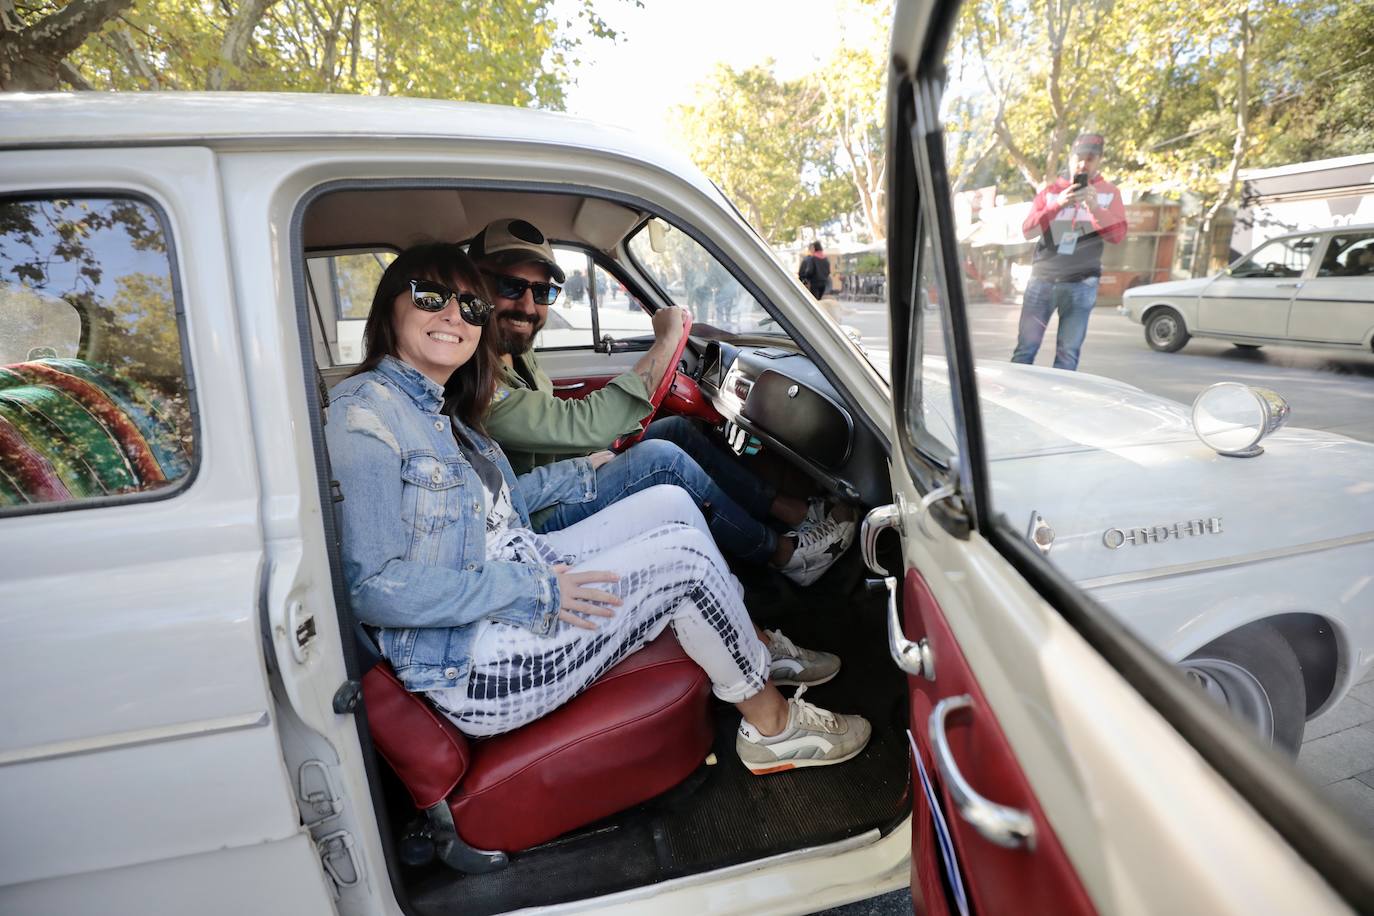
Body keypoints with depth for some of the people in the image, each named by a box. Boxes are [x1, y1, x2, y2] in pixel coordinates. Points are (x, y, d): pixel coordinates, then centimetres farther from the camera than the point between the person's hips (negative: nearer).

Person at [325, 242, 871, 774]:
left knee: (670, 502, 4)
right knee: (684, 552, -13)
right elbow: (371, 587, -24)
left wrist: (584, 470, 25)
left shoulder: (439, 408, 11)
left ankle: (757, 648, 19)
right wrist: (531, 591, -23)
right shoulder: (365, 411, -17)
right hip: (471, 663, -9)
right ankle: (771, 724, 8)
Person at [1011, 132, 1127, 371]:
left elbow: (1117, 235, -2)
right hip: (1042, 279, 0)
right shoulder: (1051, 190, 10)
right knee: (1025, 348, -3)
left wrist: (1094, 207, -17)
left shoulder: (1109, 193, 9)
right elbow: (1028, 231, 0)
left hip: (1081, 284, 0)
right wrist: (1058, 204, -15)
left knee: (1068, 354, -4)